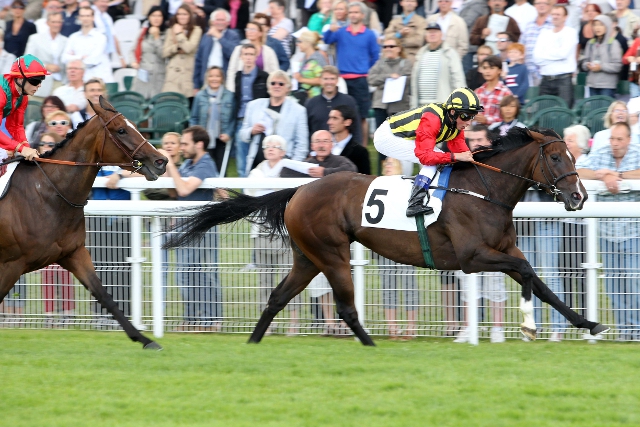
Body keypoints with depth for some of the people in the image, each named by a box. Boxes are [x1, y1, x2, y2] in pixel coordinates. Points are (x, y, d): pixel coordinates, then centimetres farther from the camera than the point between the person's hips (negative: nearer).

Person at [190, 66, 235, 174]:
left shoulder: (229, 96, 1)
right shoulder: (200, 96, 5)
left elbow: (233, 118, 4)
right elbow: (194, 119, 9)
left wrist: (228, 133, -9)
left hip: (222, 140, -1)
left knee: (221, 170, 0)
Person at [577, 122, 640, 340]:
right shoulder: (599, 154, 7)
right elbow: (577, 172, -5)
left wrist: (615, 175, -20)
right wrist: (602, 176, -19)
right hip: (607, 230, 3)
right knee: (612, 280, 3)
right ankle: (622, 327, 9)